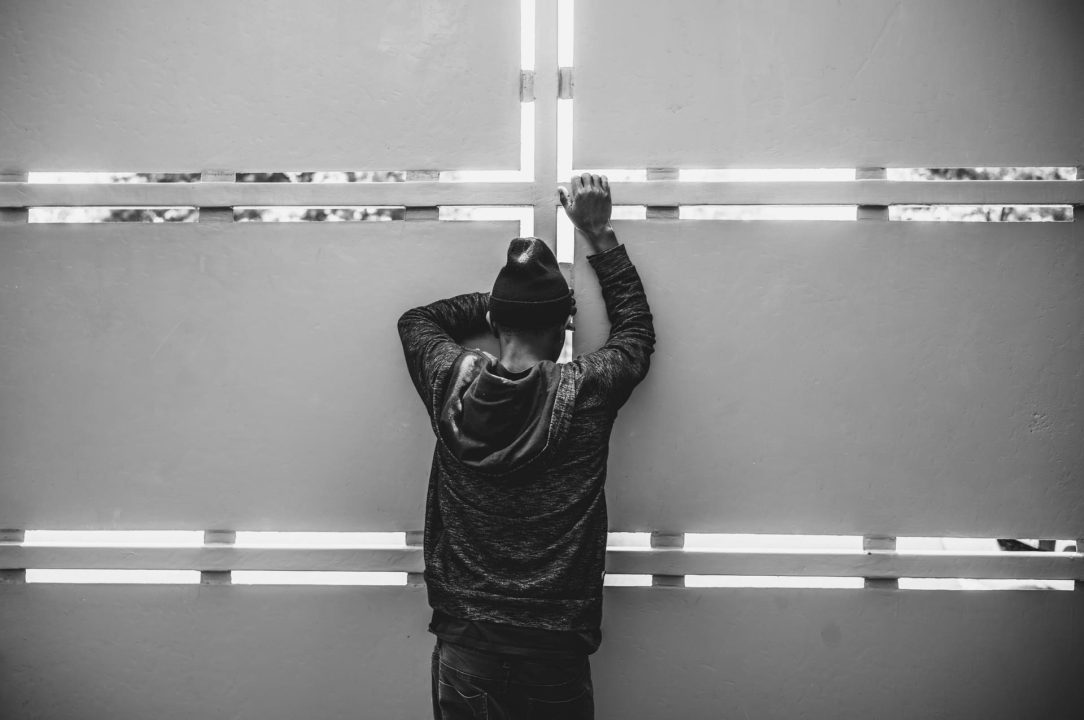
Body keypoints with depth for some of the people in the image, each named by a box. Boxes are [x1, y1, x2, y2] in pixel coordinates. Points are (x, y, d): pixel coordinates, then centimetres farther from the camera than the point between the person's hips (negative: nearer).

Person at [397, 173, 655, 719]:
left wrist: (504, 299, 14)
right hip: (553, 654, -1)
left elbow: (416, 320, 17)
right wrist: (598, 233, 15)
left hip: (463, 649, 2)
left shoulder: (453, 386, -6)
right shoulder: (586, 393, -11)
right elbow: (636, 329, 11)